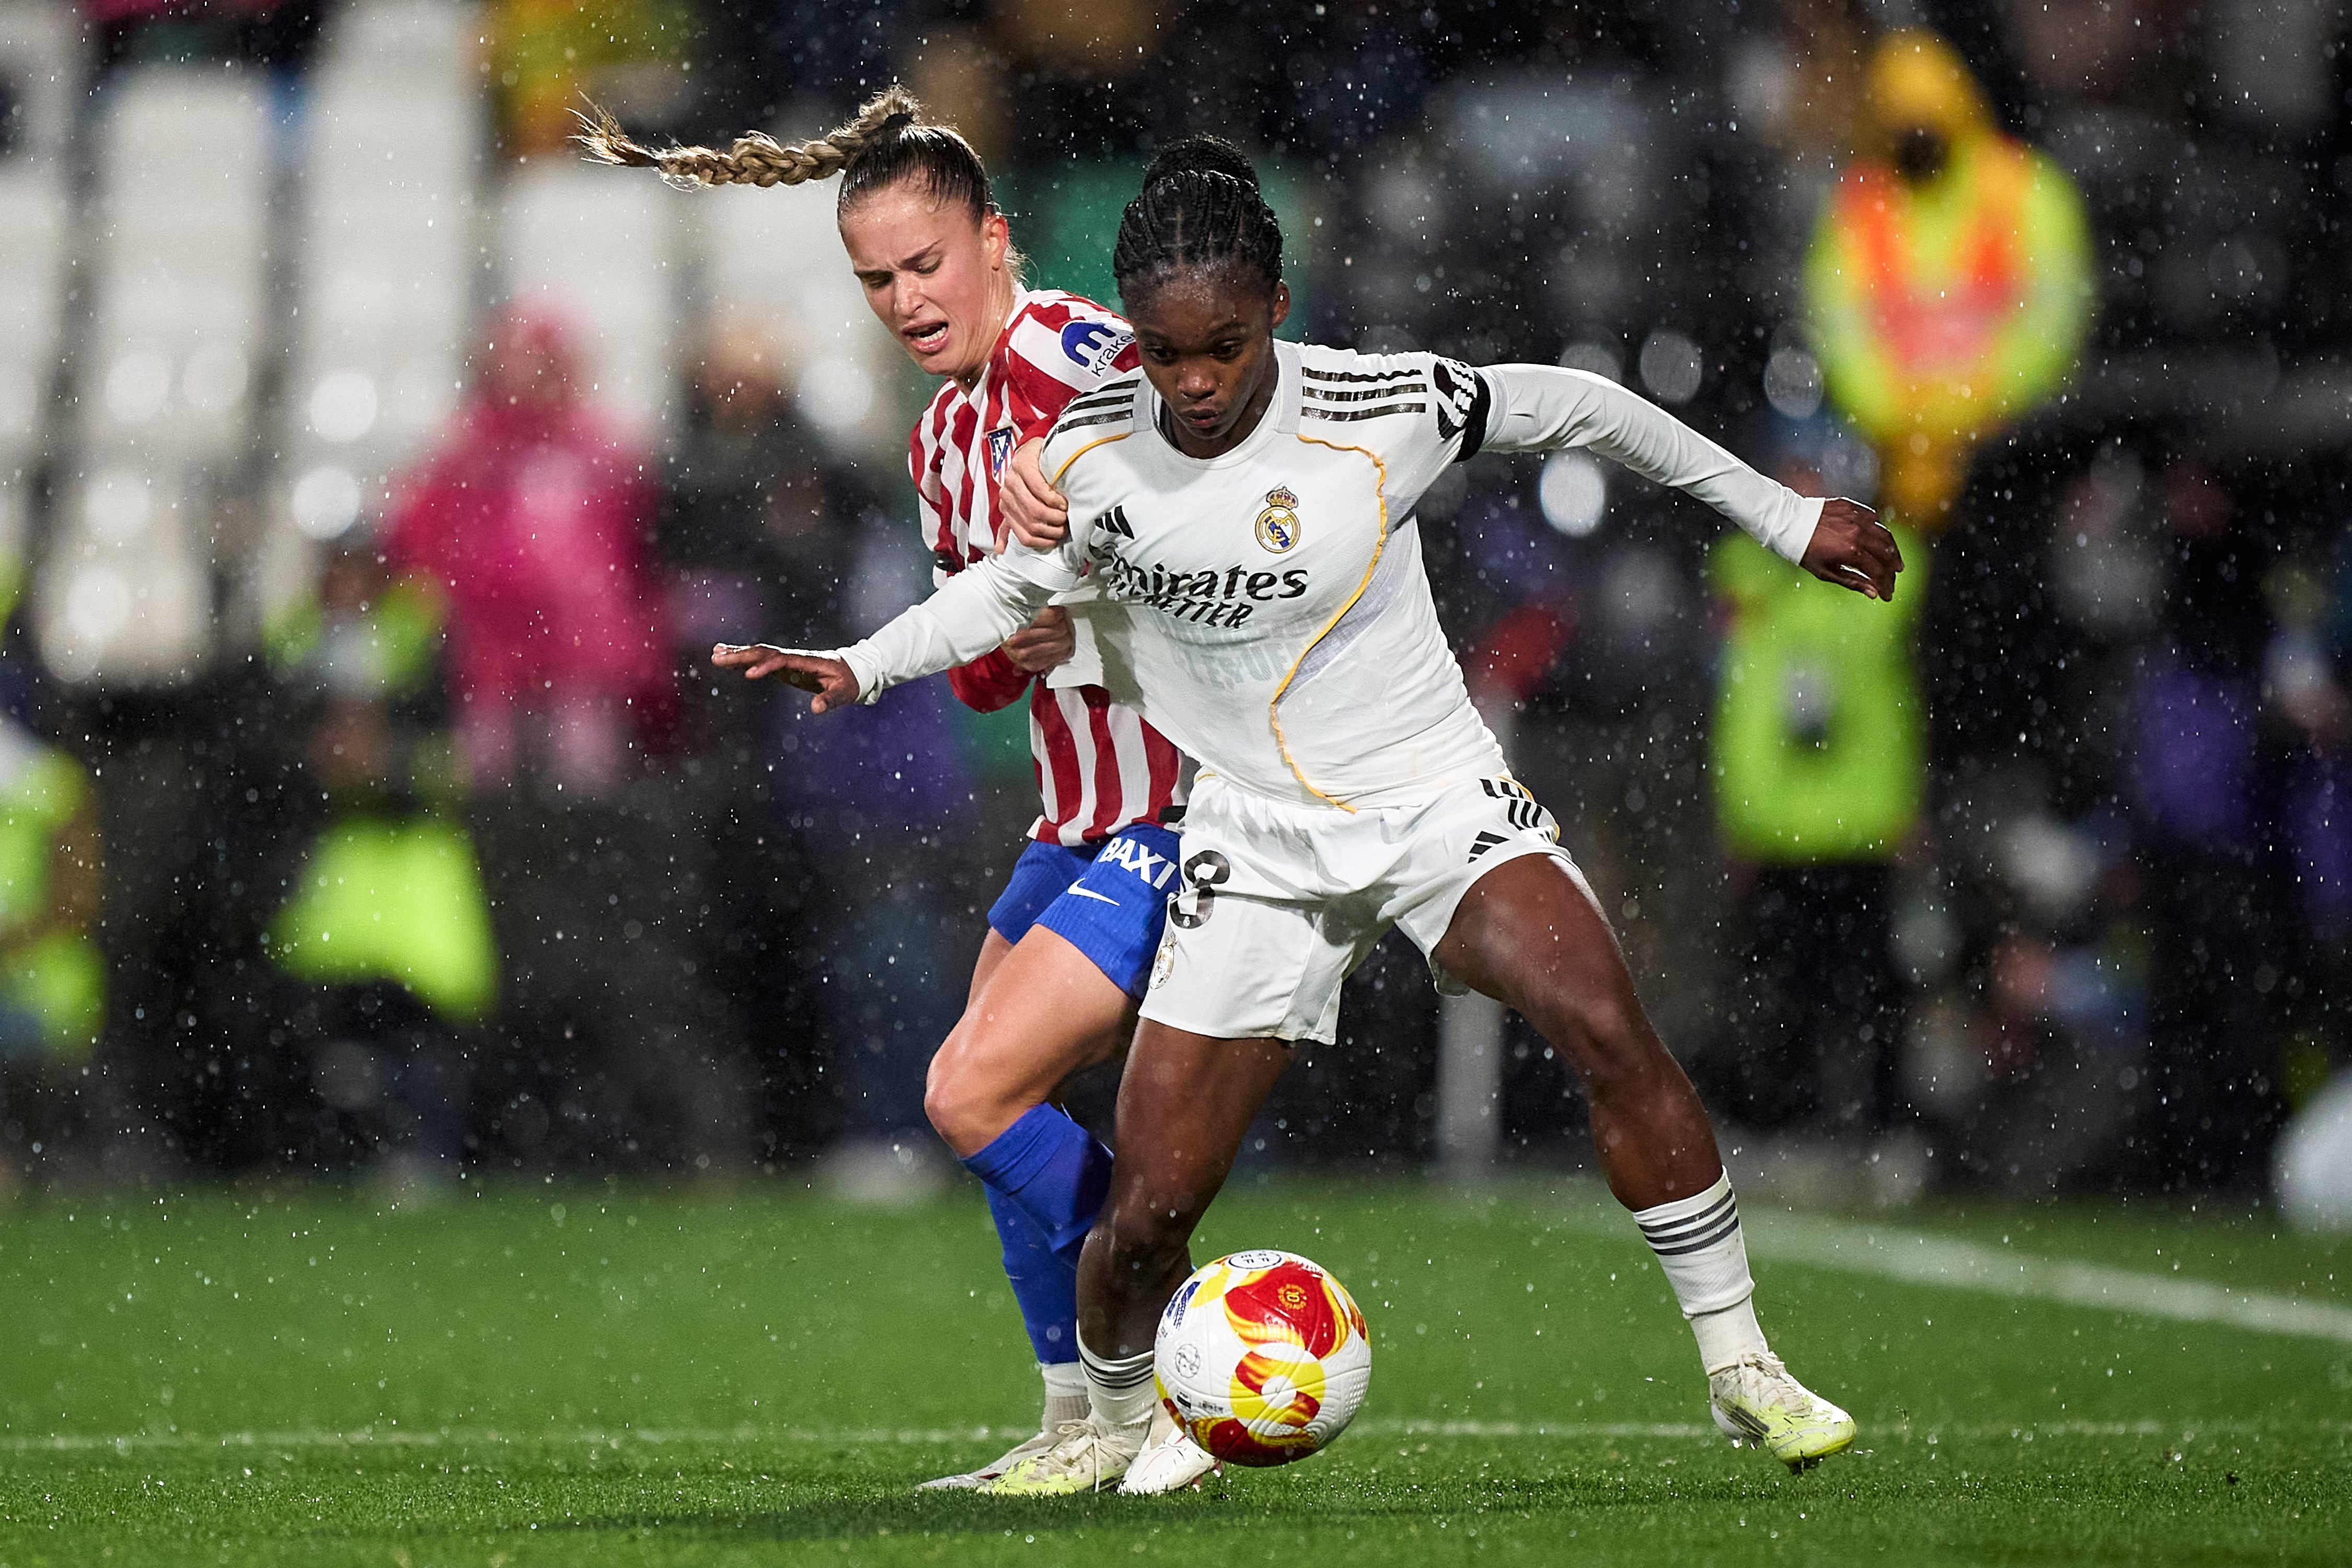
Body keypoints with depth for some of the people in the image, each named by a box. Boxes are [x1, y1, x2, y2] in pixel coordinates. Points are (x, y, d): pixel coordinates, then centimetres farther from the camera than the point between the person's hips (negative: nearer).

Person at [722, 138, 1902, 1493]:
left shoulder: (1386, 410, -17)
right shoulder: (1092, 455, -9)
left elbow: (1580, 409, -1)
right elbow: (1018, 583, 13)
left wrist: (1783, 515, 6)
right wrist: (861, 668, 0)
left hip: (1439, 799, -2)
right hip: (1257, 844, 2)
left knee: (1610, 1030, -28)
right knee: (1145, 1218, -4)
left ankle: (1740, 1367, -14)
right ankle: (1118, 1423, 29)